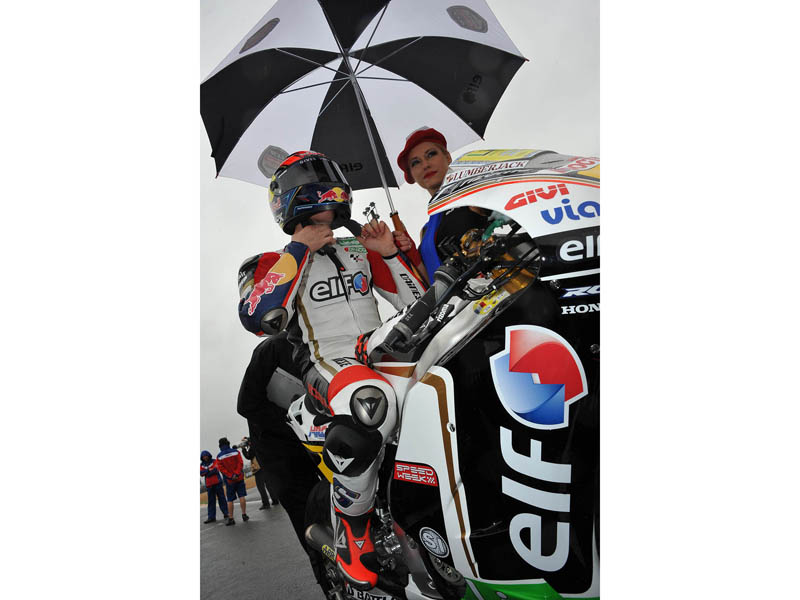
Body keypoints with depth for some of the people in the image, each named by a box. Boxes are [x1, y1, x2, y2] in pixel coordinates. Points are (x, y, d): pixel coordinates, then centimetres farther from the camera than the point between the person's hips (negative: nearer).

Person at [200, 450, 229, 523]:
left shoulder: (214, 461, 1)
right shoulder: (201, 465, 10)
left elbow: (216, 470, -13)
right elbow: (201, 473, -5)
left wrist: (206, 473, -12)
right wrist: (208, 470, -18)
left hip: (217, 482, -3)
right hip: (209, 484, 3)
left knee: (221, 498, -1)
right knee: (211, 501, 3)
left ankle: (226, 514, 3)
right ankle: (211, 517, 7)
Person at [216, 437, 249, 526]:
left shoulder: (219, 456, -2)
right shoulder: (235, 452, -1)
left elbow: (221, 468, -9)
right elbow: (240, 463, -8)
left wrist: (231, 476, -11)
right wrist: (236, 474, -12)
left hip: (229, 480, 0)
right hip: (239, 478, 0)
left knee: (230, 500, 6)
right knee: (242, 496, 3)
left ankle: (231, 518, 8)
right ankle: (244, 515, 0)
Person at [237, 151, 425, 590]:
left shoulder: (360, 251, 22)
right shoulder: (270, 264, 10)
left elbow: (418, 303, 18)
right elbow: (258, 319, -14)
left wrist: (390, 252, 6)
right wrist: (300, 249, -7)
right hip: (328, 365, -5)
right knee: (371, 402, -39)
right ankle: (351, 535, -15)